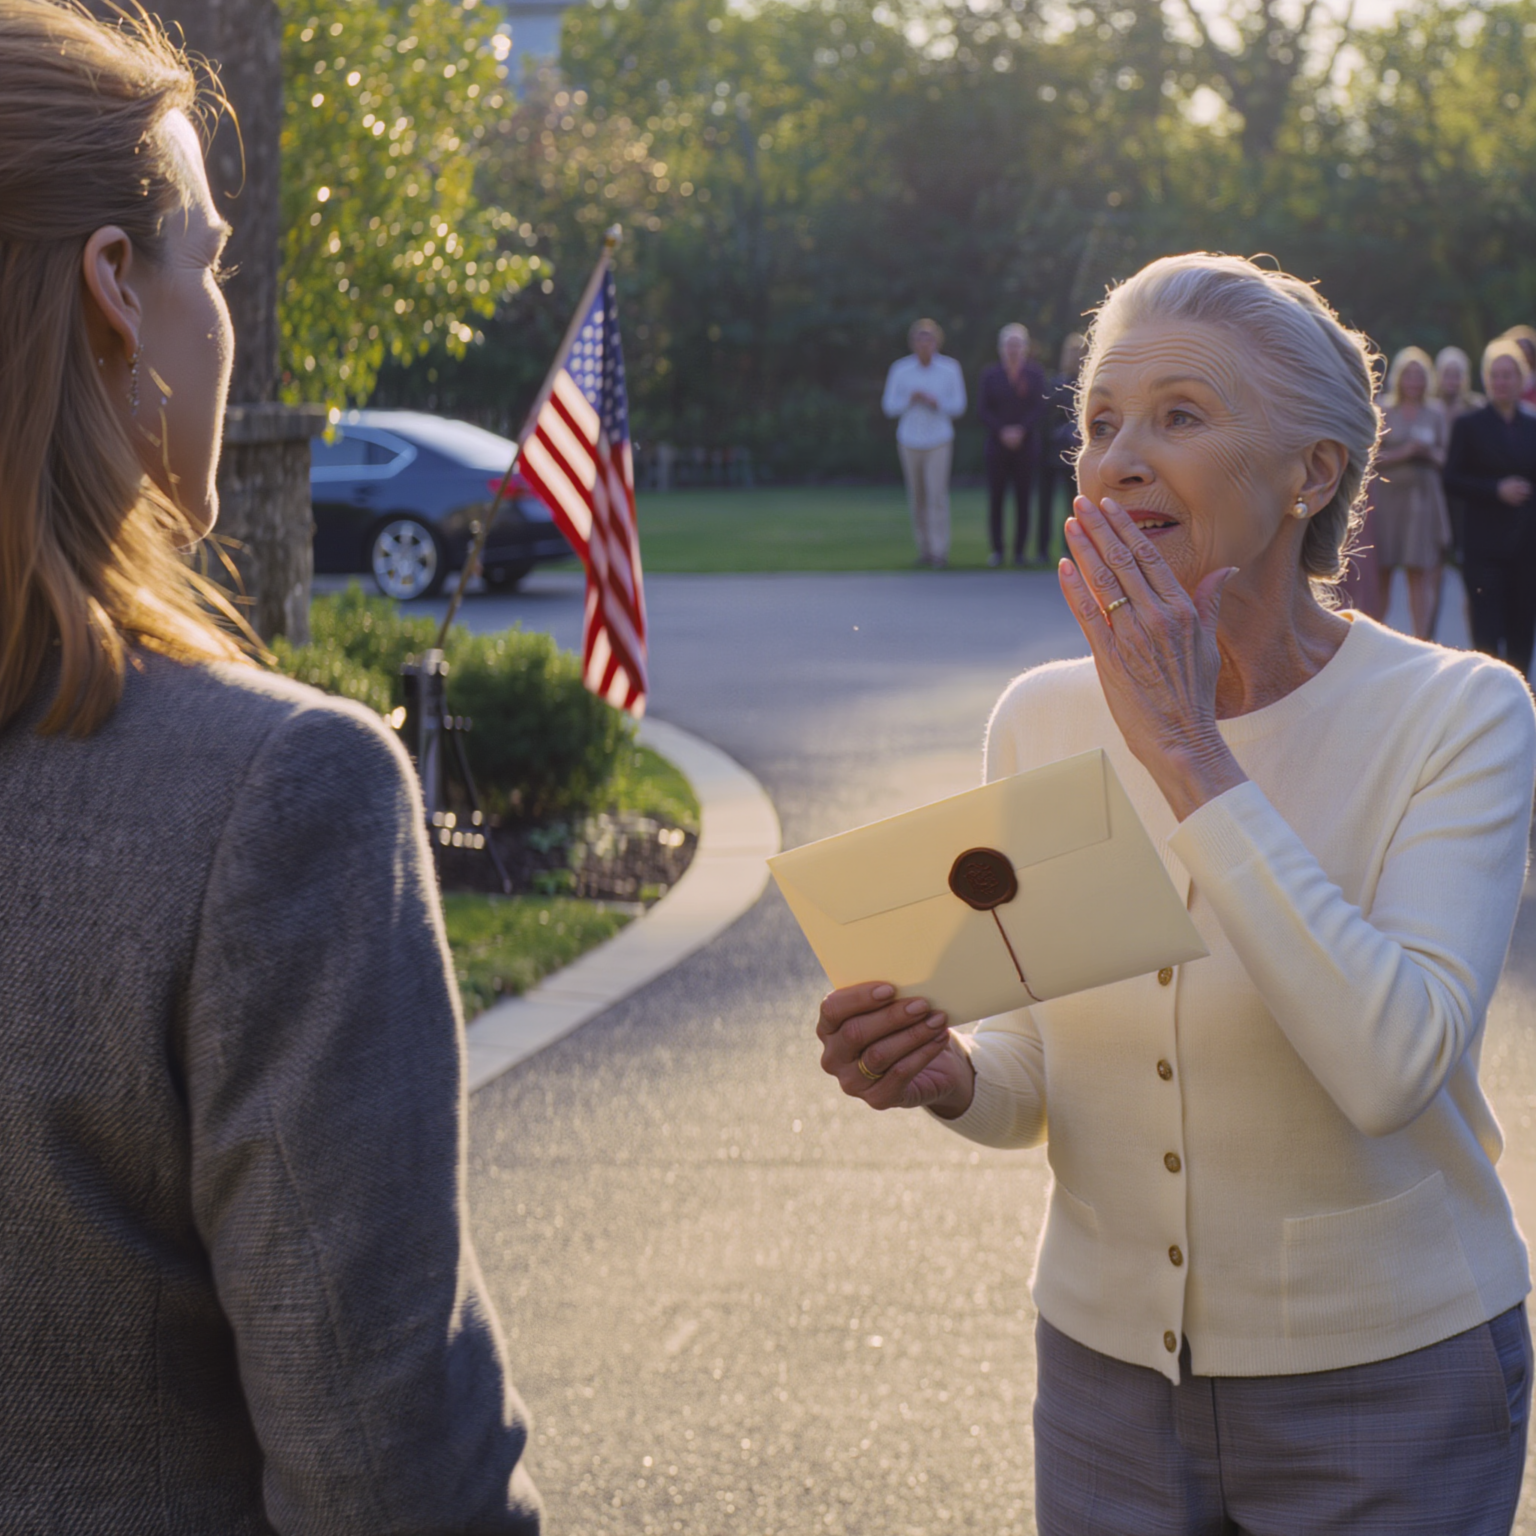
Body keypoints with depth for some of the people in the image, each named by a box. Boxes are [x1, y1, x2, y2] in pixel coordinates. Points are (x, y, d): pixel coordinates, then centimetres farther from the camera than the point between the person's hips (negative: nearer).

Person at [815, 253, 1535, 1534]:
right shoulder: (1041, 720, -3)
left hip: (1386, 1382, -3)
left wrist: (1188, 756, -27)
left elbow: (1391, 1063, -29)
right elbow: (1037, 1084, 5)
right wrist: (947, 1074, -17)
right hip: (1109, 1369, 4)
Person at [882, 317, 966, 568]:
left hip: (939, 441, -2)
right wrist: (910, 399, -19)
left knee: (937, 495, -12)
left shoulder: (950, 369, -6)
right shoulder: (900, 370, -5)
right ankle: (924, 547, 21)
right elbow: (889, 406, 0)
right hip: (910, 441, 2)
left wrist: (936, 403, -20)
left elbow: (958, 406, -1)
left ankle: (940, 552, -10)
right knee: (917, 498, 8)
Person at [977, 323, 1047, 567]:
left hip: (1025, 444, -1)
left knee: (1023, 499, -2)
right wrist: (1002, 431, -9)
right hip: (998, 444, 1)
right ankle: (997, 549, 3)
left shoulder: (1035, 374, 6)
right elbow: (982, 410, 3)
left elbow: (1040, 407, 0)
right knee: (995, 498, -3)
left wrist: (1021, 430, -12)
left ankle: (1020, 550, 2)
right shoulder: (990, 375, 8)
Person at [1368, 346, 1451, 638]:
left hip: (1423, 496, 1)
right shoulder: (1382, 413, 6)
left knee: (1421, 572, -6)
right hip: (1386, 495, -1)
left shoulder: (1436, 417, 12)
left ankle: (1422, 637, -11)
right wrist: (1402, 453, -12)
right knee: (1380, 571, 0)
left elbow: (1447, 459, 12)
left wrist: (1430, 453, -9)